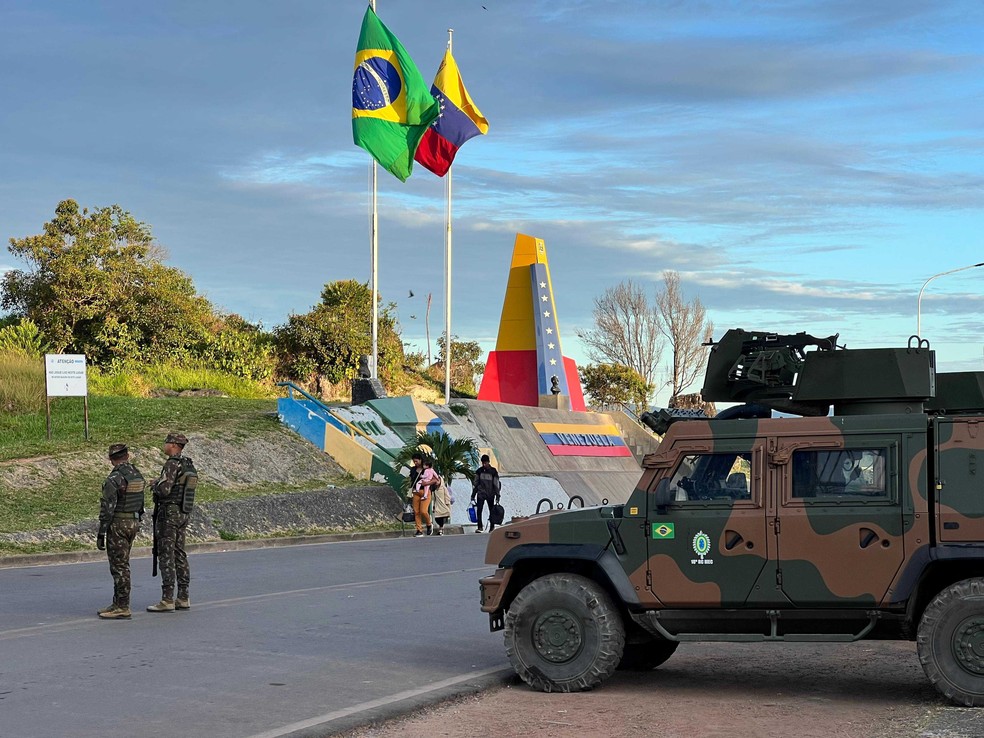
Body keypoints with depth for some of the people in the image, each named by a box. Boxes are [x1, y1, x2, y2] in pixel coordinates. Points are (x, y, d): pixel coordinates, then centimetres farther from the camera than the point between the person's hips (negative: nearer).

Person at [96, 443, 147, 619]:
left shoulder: (114, 478, -17)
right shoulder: (138, 475, 8)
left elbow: (107, 509, -18)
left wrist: (101, 534, -14)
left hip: (118, 524, -8)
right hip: (134, 523, 8)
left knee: (119, 566, -5)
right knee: (121, 565, 16)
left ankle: (122, 608, -4)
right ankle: (118, 604, 20)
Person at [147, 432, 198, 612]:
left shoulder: (172, 464, -17)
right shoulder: (189, 464, 13)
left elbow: (164, 489, -25)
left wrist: (156, 484, -3)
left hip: (168, 513, -9)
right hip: (184, 514, 9)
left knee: (166, 556, -7)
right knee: (179, 555, 11)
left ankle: (167, 600, -8)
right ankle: (183, 598, 12)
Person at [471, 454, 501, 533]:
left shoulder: (493, 471, -3)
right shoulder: (479, 471, 4)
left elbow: (496, 484, -2)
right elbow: (475, 484, 10)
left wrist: (497, 497, -5)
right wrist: (473, 495, 8)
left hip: (490, 495, -1)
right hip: (481, 495, 1)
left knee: (492, 511, 6)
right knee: (479, 510, -11)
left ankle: (492, 527, 17)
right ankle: (480, 528, -9)